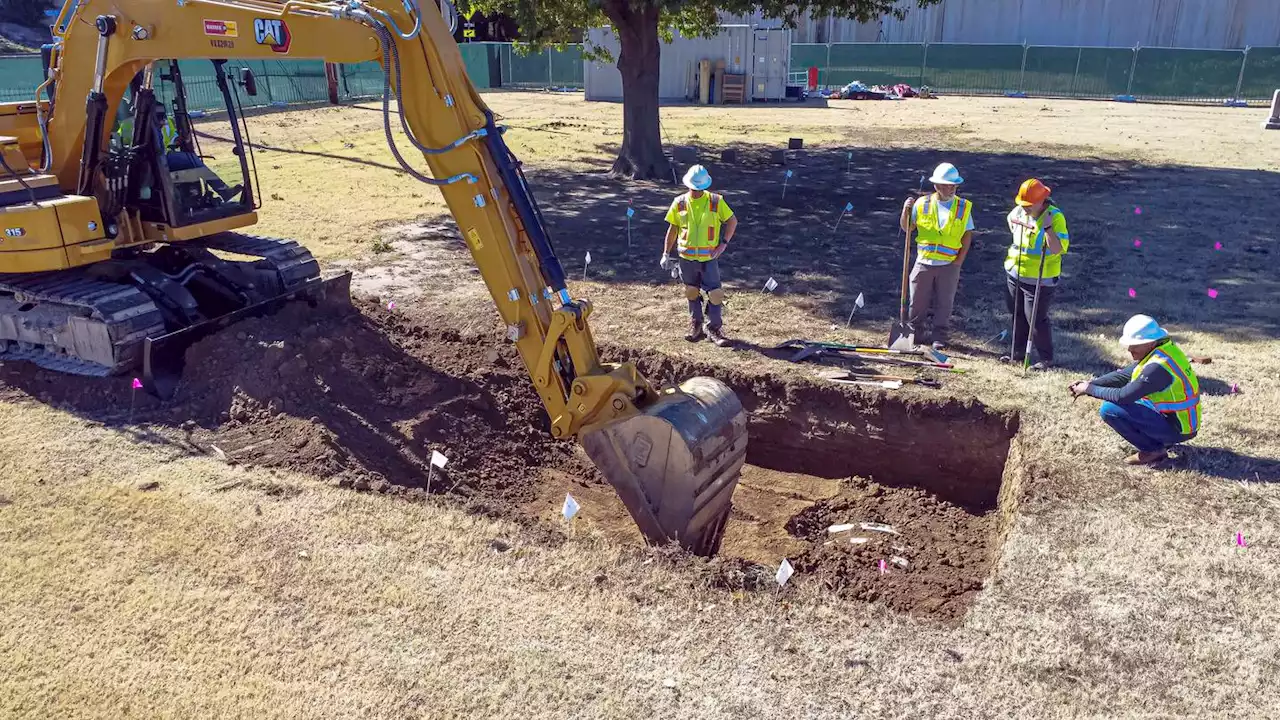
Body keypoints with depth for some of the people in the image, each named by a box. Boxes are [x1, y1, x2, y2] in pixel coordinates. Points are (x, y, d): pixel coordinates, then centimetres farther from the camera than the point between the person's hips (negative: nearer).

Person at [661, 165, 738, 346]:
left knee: (715, 294, -4)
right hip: (687, 257, 2)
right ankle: (695, 327, 28)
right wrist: (666, 253, 5)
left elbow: (732, 221, 3)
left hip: (709, 258, -2)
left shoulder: (716, 201, -5)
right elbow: (673, 229, 7)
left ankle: (714, 329, 9)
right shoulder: (680, 203, 0)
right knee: (692, 293, 13)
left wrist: (724, 243, -6)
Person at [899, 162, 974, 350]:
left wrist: (959, 260, -5)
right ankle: (914, 333, 23)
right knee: (918, 301, 8)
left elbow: (967, 236, 4)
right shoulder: (922, 203, 0)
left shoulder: (964, 207, 1)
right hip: (924, 262, 0)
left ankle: (940, 337, 17)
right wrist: (906, 211, -13)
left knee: (944, 303, 7)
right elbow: (906, 228, 5)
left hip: (949, 265, 0)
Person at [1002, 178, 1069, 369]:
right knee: (1017, 314, 18)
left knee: (1036, 318, -3)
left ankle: (1047, 359, 12)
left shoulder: (1055, 217, -20)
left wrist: (1047, 227, -36)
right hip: (1015, 273, 7)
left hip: (1040, 280, -7)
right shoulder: (1018, 212, -2)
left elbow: (1058, 249, -29)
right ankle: (1018, 352, 34)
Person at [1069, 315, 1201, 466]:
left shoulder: (1158, 367, -28)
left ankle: (1153, 450, -5)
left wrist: (1090, 389, -14)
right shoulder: (1161, 350, 0)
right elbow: (1124, 375, 6)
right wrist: (1091, 383, -3)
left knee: (1109, 409, -17)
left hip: (1177, 429, -9)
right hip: (1180, 417, 9)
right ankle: (1160, 439, 16)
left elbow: (1122, 396, -26)